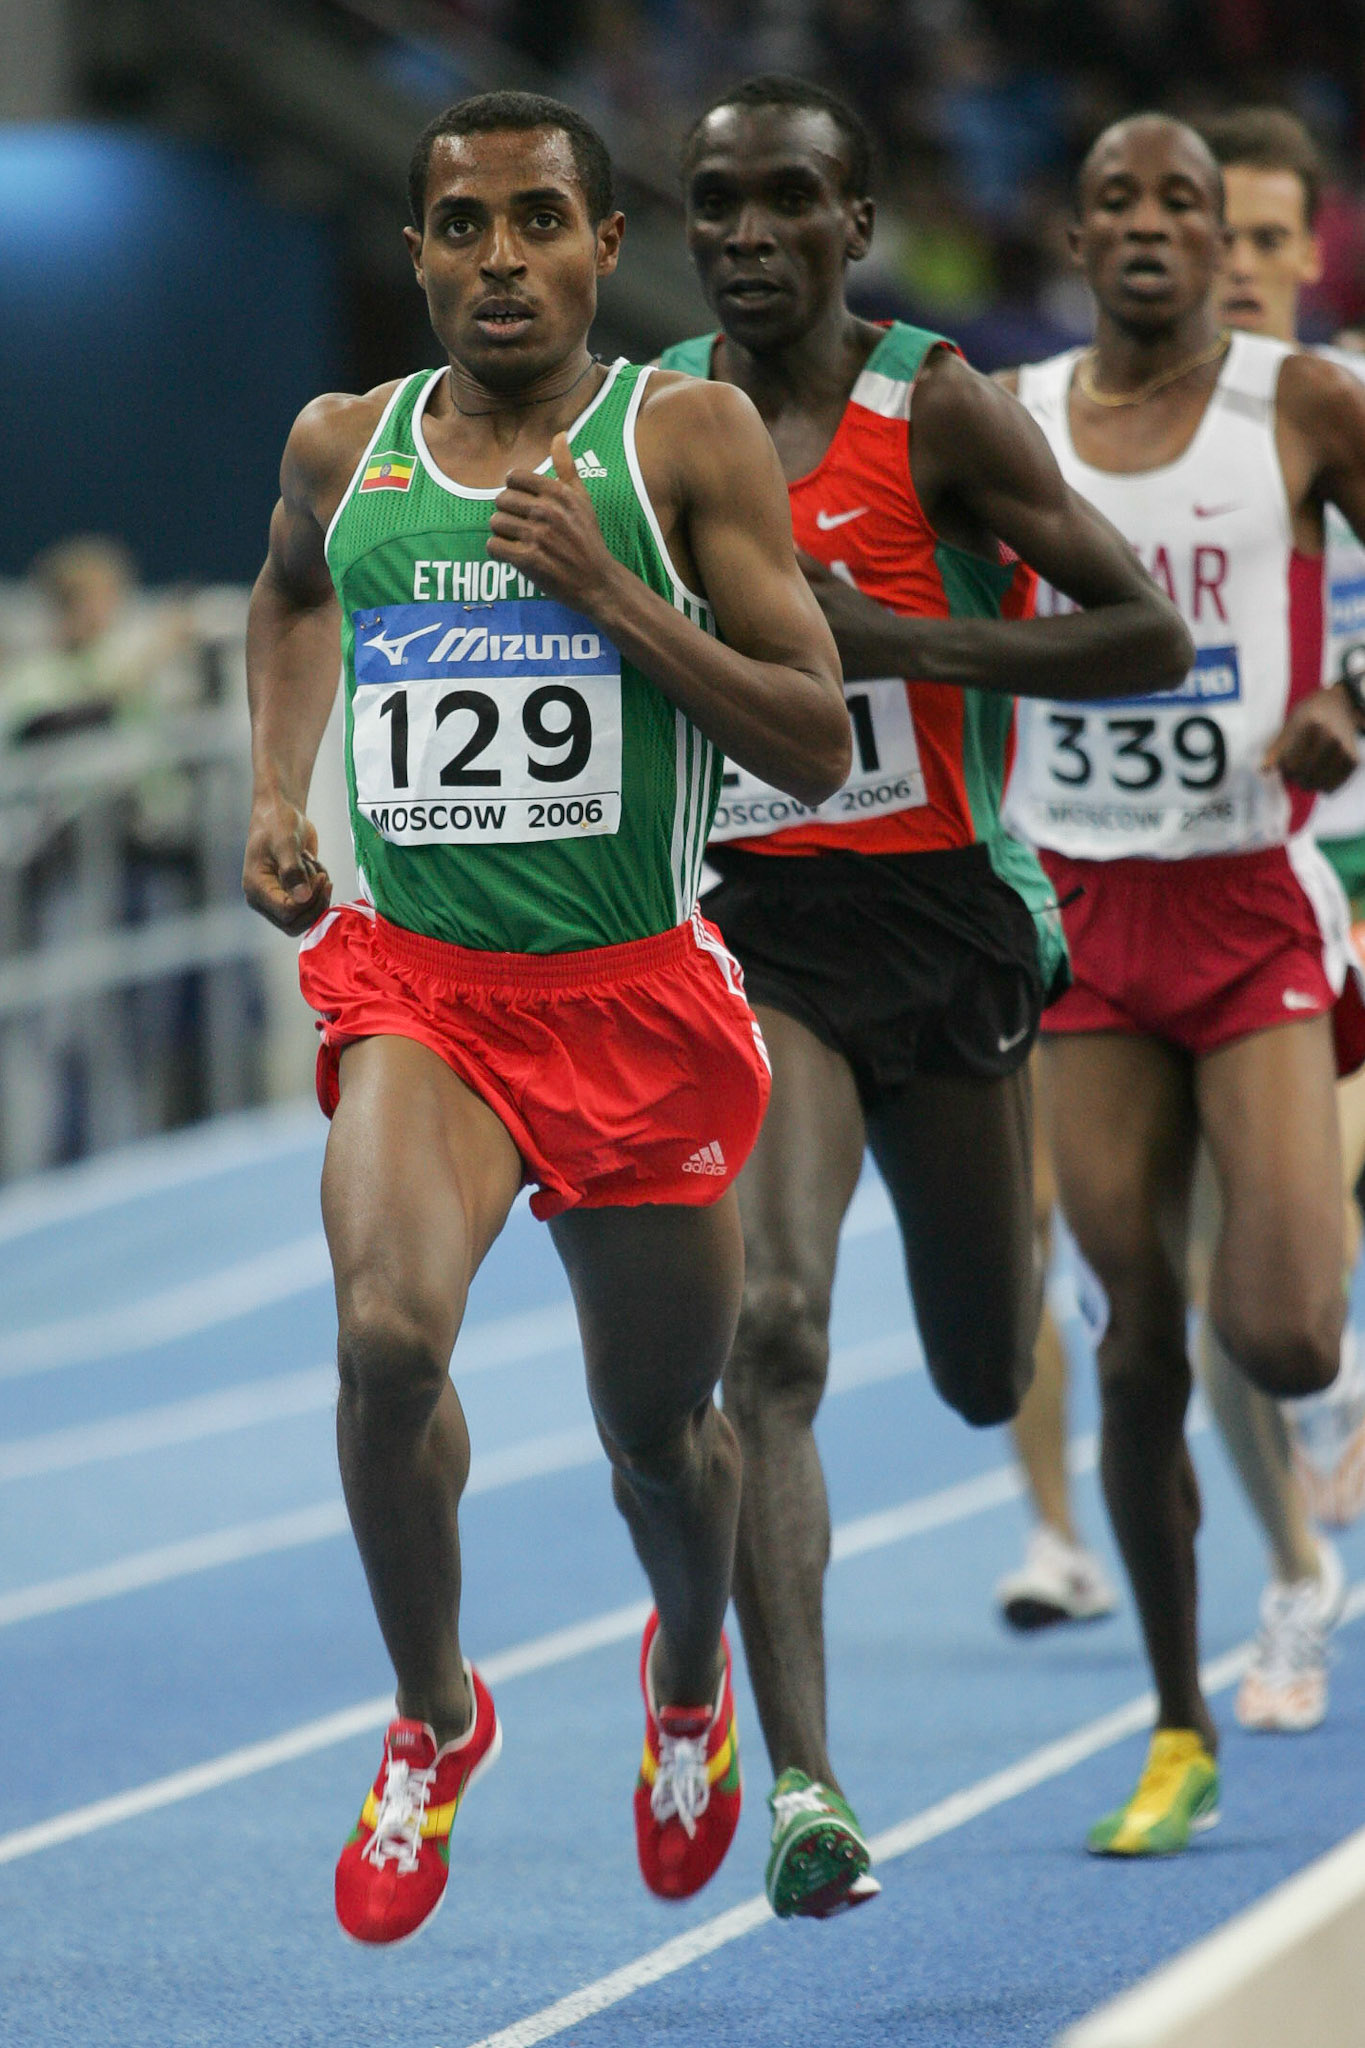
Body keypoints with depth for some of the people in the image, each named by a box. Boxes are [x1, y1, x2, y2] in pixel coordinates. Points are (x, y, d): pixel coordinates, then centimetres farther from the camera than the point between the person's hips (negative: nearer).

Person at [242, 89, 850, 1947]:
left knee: (660, 1429, 14)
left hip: (638, 993, -1)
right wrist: (277, 794, 14)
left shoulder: (689, 438, -5)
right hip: (415, 983, 1)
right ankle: (434, 1712, -3)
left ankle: (690, 1671, 49)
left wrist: (612, 596, -19)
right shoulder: (343, 447, 4)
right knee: (387, 1335, -27)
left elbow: (820, 751, -9)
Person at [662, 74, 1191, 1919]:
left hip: (941, 917, 0)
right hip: (749, 932, 0)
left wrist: (898, 638, -20)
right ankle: (802, 1788, -23)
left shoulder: (938, 413, -8)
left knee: (989, 1381, 14)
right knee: (774, 1328, -20)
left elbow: (1150, 637, -11)